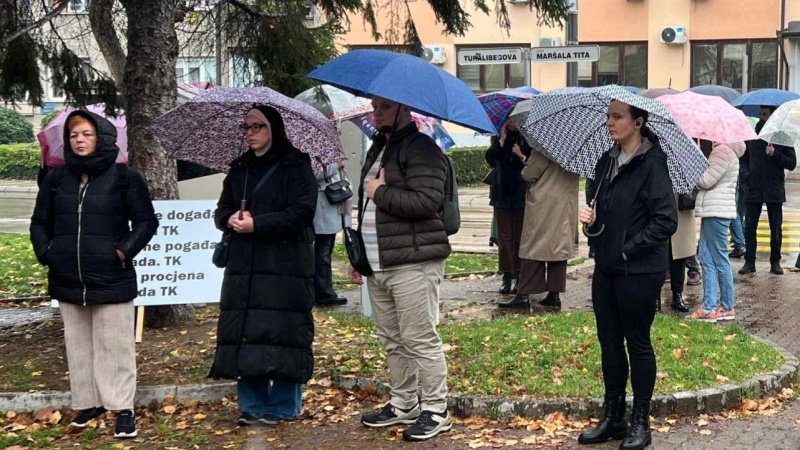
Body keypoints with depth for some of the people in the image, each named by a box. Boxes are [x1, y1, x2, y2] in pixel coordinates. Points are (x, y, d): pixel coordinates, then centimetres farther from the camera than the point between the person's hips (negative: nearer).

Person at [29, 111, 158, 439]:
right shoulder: (56, 178, 7)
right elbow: (40, 223, 14)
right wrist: (45, 253, 0)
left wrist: (125, 250, -12)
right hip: (67, 280, 4)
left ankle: (123, 408, 5)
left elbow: (146, 221, -1)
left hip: (111, 279, -4)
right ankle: (87, 402, 23)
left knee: (114, 346, 0)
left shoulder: (124, 177, -3)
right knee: (78, 345, 12)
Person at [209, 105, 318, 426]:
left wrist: (256, 224, -16)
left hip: (286, 266, -5)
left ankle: (282, 407, 5)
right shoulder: (239, 169, 17)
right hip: (244, 267, 6)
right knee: (243, 336, 2)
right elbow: (221, 211, 15)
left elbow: (302, 212, -12)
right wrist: (231, 220, -9)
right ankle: (252, 406, 11)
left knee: (282, 335, -5)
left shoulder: (296, 166, -2)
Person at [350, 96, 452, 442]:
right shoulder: (378, 149, 20)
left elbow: (428, 201, -23)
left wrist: (381, 192, -13)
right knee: (392, 340, 14)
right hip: (378, 265, 9)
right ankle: (403, 404, 25)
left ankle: (435, 411, 3)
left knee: (420, 340, -6)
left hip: (413, 263, -9)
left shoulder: (420, 148, -10)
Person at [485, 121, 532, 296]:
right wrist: (501, 140, -13)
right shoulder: (498, 138, 7)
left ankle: (518, 275, 8)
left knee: (520, 237, 3)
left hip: (521, 195, -2)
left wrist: (522, 154, -21)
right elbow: (490, 160, -6)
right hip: (502, 194, 2)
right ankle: (507, 276, 8)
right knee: (504, 237, 4)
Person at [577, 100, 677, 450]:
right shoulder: (606, 162, 10)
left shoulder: (651, 163, -13)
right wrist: (591, 219, -2)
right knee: (609, 342, 12)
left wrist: (628, 250, -14)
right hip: (606, 267, 7)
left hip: (639, 270, -7)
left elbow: (666, 221, -17)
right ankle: (613, 418, 23)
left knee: (637, 342, 3)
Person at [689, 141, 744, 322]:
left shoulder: (723, 151, -15)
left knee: (720, 260, -2)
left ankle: (727, 308, 7)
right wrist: (699, 175, -2)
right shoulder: (721, 150, 18)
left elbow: (706, 180, -17)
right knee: (707, 259, 8)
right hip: (711, 211, 10)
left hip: (717, 212, -10)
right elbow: (707, 180, 16)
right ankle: (709, 308, 9)